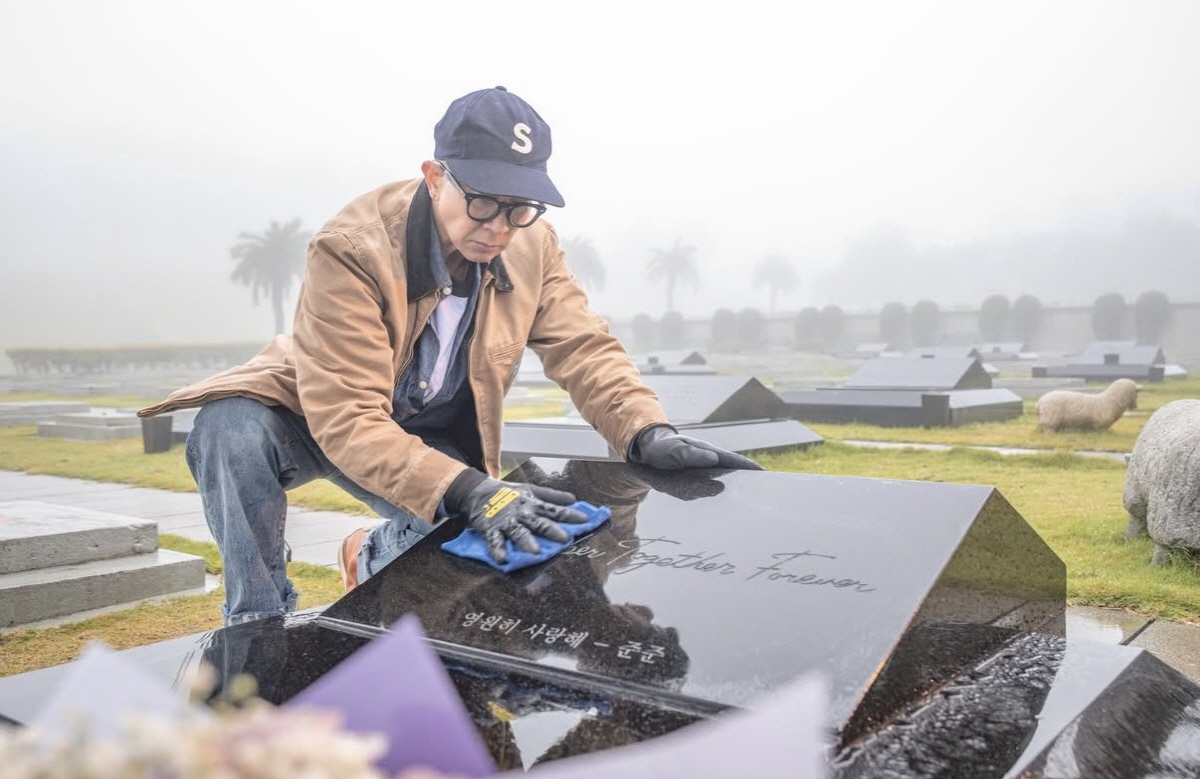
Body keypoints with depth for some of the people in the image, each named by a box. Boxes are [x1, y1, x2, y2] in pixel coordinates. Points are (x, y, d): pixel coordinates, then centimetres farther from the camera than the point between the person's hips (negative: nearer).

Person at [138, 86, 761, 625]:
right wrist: (469, 491, -50)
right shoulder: (353, 250, -32)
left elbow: (584, 348, -12)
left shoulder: (532, 247, -14)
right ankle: (262, 628, -13)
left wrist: (648, 433, -32)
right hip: (315, 414, -4)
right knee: (231, 430, -35)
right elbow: (347, 419, -38)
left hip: (435, 438, 5)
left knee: (473, 533, -21)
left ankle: (370, 555, 18)